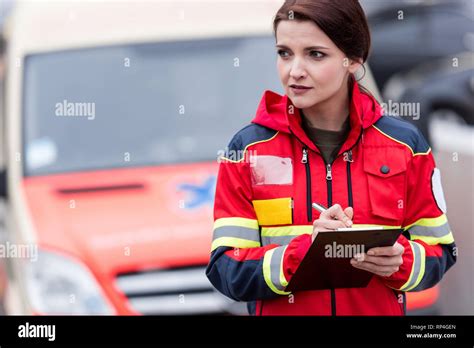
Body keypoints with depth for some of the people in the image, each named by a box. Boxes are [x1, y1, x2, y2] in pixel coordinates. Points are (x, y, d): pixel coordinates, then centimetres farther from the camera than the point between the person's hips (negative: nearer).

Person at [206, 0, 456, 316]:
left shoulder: (404, 144, -5)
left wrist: (399, 261, -21)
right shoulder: (248, 147, -8)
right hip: (280, 311, -1)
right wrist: (305, 250, -28)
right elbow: (227, 270, -13)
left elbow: (439, 253, 0)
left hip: (380, 309, 1)